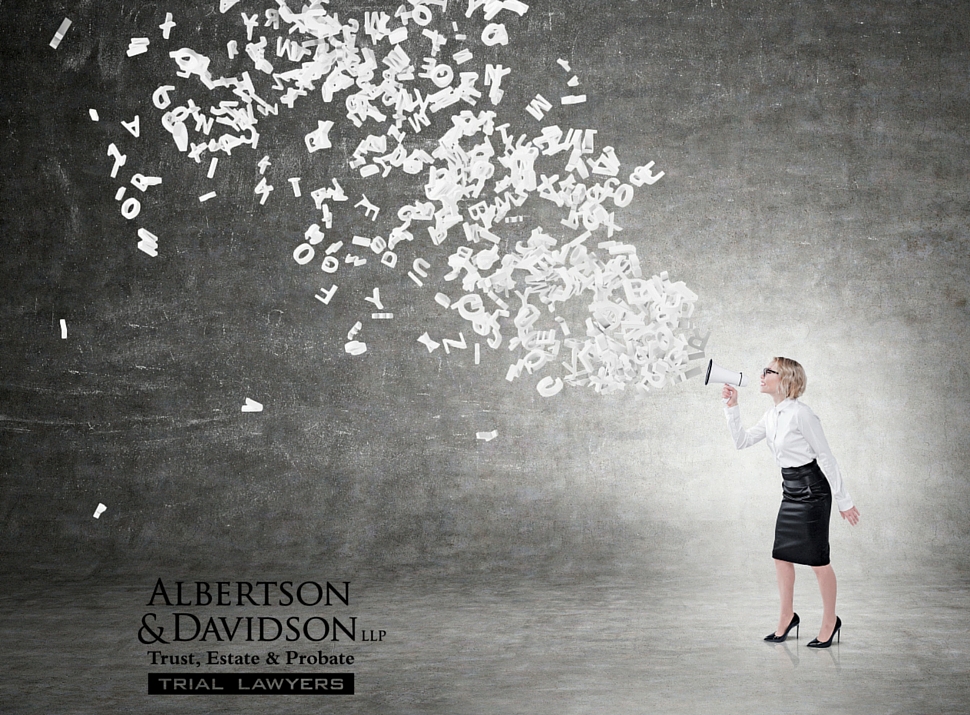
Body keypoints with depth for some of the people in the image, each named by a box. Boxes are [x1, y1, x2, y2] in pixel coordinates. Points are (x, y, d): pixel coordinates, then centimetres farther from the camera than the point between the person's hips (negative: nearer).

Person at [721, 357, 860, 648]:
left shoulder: (800, 413, -18)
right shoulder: (772, 416, 7)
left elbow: (826, 456, -15)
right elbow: (741, 441, 13)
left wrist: (844, 500, -12)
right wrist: (732, 407, 2)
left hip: (813, 490, -8)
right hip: (791, 491, 8)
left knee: (818, 560, 1)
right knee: (781, 556, 11)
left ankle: (830, 621, 18)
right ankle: (787, 617, 26)